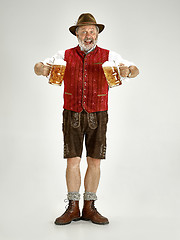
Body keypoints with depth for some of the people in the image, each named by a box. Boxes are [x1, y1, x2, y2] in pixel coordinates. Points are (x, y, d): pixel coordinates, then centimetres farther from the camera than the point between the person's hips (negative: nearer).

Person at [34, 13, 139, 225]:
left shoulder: (108, 56, 3)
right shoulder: (65, 56, 5)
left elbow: (134, 69, -5)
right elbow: (40, 67, -1)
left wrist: (128, 70, -30)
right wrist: (42, 68, -26)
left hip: (97, 116, 0)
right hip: (72, 115, 0)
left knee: (94, 161, 2)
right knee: (72, 160, -2)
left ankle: (89, 208, 12)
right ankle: (73, 208, 8)